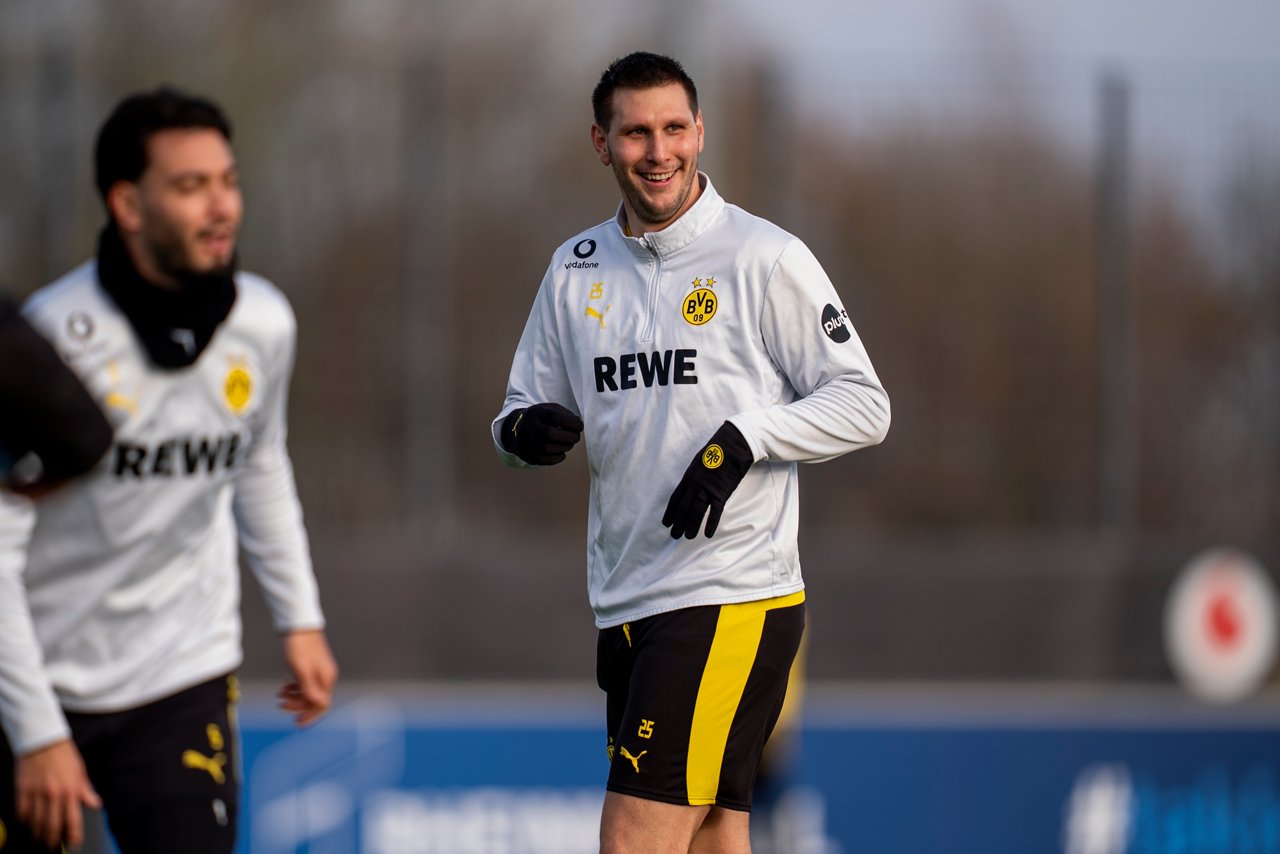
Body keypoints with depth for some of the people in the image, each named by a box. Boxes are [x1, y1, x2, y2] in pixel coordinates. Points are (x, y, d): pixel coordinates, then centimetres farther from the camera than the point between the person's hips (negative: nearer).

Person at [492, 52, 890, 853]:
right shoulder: (576, 269, 12)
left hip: (734, 600, -6)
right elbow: (529, 409, 18)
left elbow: (863, 404, -3)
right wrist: (526, 430, -6)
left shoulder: (765, 258, -4)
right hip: (627, 602, 6)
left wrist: (745, 438, -17)